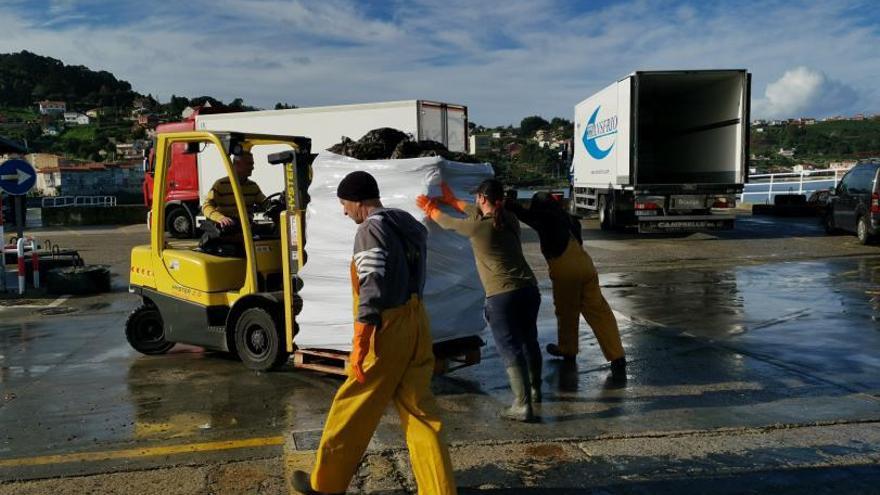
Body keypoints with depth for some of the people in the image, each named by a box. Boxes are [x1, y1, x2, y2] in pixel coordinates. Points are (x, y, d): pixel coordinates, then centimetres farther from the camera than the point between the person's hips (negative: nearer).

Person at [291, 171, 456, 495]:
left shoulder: (371, 229, -13)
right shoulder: (410, 225, 12)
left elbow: (372, 289, -21)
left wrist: (359, 344, -21)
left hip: (387, 330, -8)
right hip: (417, 325, 8)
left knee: (352, 409, 9)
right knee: (420, 412, 10)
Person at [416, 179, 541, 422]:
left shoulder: (477, 227, -10)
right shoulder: (510, 220, 7)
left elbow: (449, 223, 8)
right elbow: (483, 214, 25)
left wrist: (431, 209, 28)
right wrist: (452, 201, 34)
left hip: (502, 295, -7)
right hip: (529, 289, 7)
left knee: (510, 349, -3)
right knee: (529, 341, 22)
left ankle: (522, 405, -7)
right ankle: (535, 389, 39)